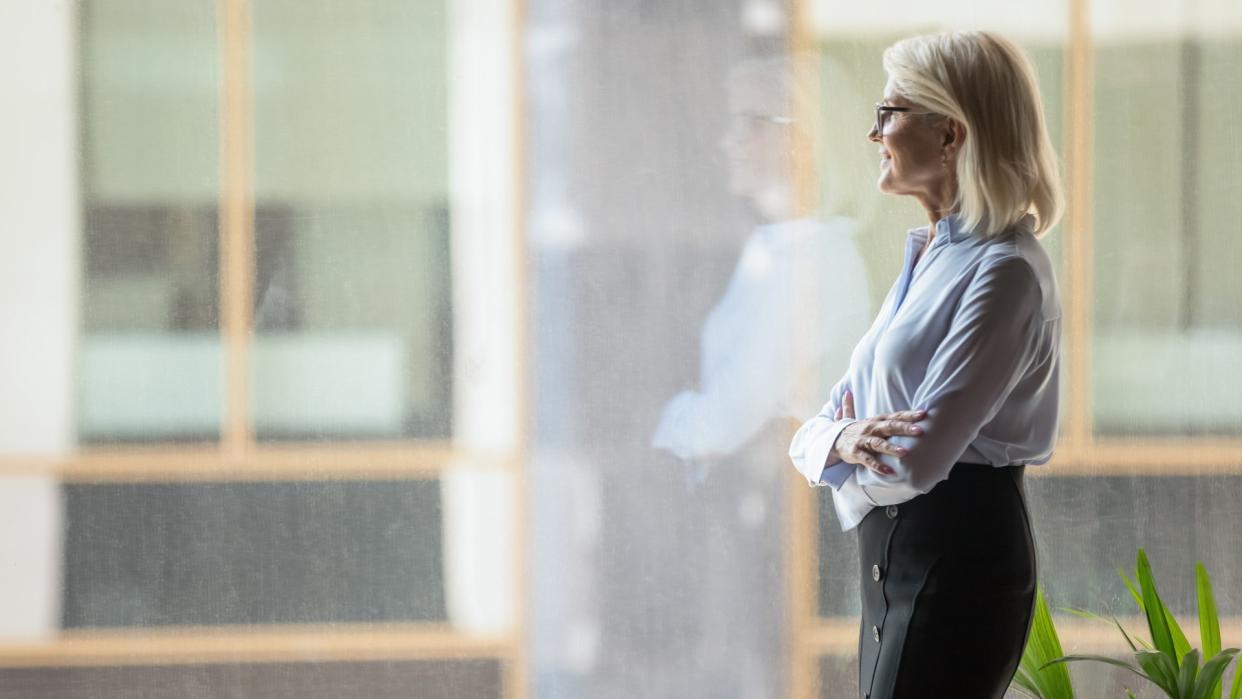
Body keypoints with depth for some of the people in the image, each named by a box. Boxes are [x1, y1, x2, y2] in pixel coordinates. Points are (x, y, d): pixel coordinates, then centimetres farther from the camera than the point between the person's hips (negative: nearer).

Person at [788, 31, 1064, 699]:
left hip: (959, 561, -9)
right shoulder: (927, 257, 16)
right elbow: (814, 430, 13)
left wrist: (845, 464, 0)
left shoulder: (1004, 271, -14)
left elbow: (919, 455, -21)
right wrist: (840, 440, -11)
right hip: (892, 557, 9)